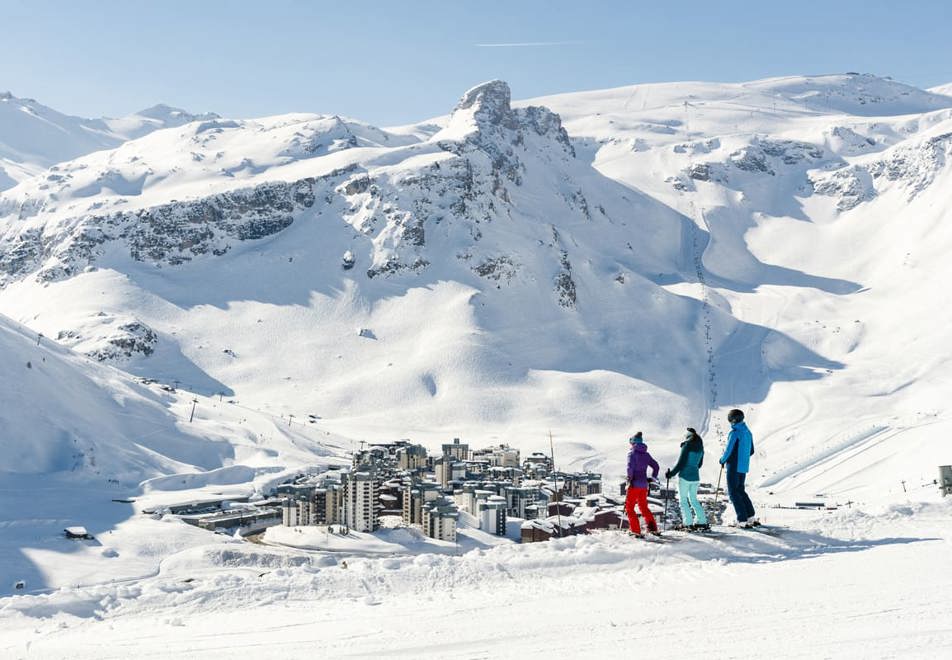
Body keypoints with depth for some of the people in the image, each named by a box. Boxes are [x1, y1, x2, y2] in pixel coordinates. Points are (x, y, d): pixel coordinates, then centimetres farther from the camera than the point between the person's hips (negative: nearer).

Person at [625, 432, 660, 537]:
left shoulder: (632, 452, -7)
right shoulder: (646, 454, 11)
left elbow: (630, 466, -21)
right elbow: (656, 466, 14)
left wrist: (629, 478, -12)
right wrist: (653, 478, 24)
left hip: (634, 484, -6)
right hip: (644, 485, 6)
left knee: (629, 507, 3)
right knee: (643, 507, 20)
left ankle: (636, 530, -5)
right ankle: (653, 528, 13)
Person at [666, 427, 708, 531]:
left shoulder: (687, 446, -13)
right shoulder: (700, 448, 7)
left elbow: (681, 463, -15)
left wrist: (671, 473, -7)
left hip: (684, 476, -7)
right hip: (695, 477, 7)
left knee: (683, 500, 2)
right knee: (693, 499, 18)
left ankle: (688, 523, -3)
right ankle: (702, 521, 14)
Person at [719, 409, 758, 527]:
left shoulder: (734, 433, -17)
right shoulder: (748, 432, 8)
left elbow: (728, 450, -16)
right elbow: (751, 451, 15)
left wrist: (723, 460, 2)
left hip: (734, 467, -8)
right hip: (744, 467, 8)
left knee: (733, 493, -1)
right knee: (741, 491, 19)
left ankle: (742, 520, -6)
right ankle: (752, 517, 17)